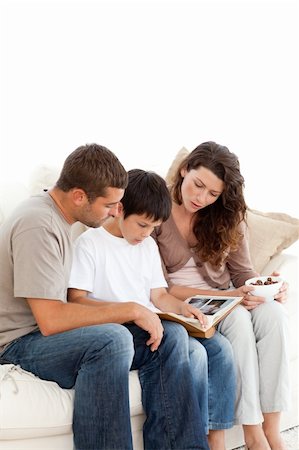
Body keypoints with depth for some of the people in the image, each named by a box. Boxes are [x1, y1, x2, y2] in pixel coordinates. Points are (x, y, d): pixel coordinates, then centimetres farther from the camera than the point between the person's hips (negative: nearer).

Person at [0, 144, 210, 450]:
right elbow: (50, 319, -27)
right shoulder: (37, 226, -20)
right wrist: (131, 310, -20)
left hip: (50, 332, 9)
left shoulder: (57, 216, 11)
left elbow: (65, 299, 10)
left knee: (172, 336, -5)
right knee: (113, 339, -38)